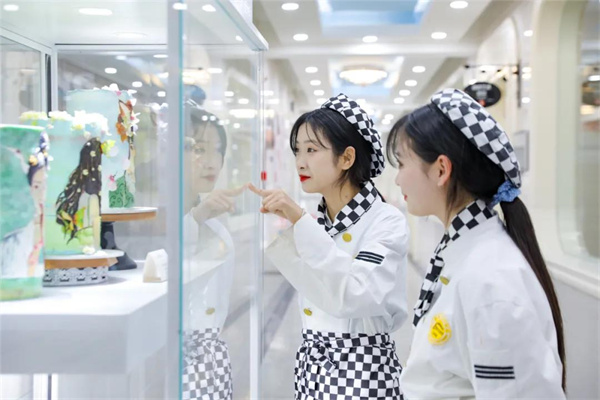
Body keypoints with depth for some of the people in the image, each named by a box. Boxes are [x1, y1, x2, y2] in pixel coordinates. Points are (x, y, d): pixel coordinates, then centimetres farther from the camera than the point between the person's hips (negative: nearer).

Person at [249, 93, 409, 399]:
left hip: (363, 368, -6)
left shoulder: (387, 222, -14)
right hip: (312, 366, 6)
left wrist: (300, 222, -26)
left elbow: (354, 296, -27)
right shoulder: (315, 222, 6)